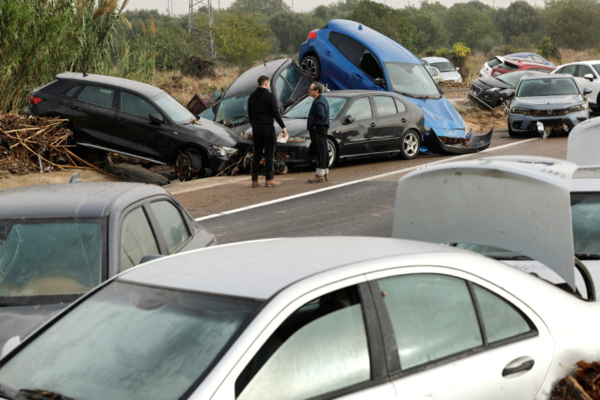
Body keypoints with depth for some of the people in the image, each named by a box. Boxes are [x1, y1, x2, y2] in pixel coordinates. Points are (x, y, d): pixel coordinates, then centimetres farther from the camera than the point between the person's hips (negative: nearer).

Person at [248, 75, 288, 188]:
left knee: (257, 154, 8)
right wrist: (283, 127, -8)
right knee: (269, 154, -3)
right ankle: (269, 180, -4)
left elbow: (249, 114, 16)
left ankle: (254, 180, 6)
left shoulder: (252, 96, 11)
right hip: (267, 128, -6)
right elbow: (275, 112, -12)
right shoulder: (269, 96, -8)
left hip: (256, 128, 6)